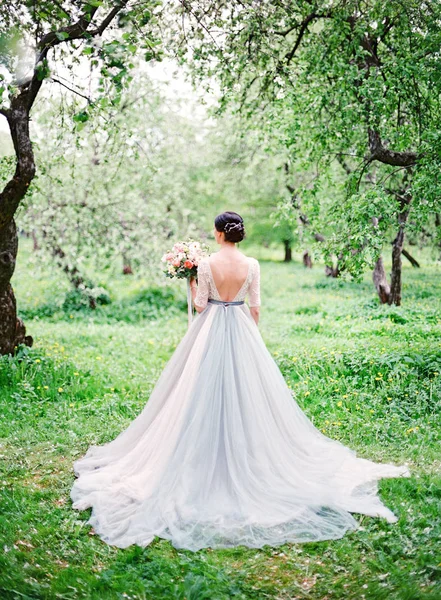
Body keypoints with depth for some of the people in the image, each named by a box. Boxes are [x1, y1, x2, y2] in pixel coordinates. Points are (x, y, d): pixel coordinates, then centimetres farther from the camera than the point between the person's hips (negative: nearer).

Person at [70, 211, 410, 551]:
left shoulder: (207, 264, -12)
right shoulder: (251, 265, -5)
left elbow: (201, 304, -7)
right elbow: (255, 307, 0)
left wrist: (192, 284, 10)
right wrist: (252, 335, 14)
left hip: (211, 329, -2)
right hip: (242, 330, 2)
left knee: (207, 391, 8)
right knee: (246, 390, 12)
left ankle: (208, 454, 15)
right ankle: (246, 456, 21)